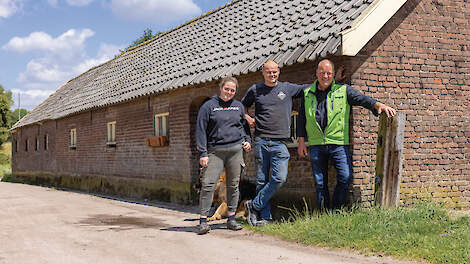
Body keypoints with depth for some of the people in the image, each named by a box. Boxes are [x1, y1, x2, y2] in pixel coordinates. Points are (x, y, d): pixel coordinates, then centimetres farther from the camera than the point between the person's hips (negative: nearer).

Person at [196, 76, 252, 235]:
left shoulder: (238, 106, 13)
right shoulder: (209, 106, 2)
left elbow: (245, 125, 26)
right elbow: (201, 130, -1)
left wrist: (247, 140, 8)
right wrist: (203, 153, -7)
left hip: (236, 150, 3)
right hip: (215, 151, -3)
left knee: (233, 185, 6)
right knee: (208, 184, -12)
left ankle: (231, 219, 15)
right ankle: (203, 220, -9)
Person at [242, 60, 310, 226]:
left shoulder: (288, 88, 9)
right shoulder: (255, 90, 10)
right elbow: (242, 106, 27)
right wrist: (248, 118, 10)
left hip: (280, 142, 0)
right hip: (261, 141, 0)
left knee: (279, 178, -12)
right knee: (261, 180, 2)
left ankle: (254, 206, 2)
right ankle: (264, 216, 11)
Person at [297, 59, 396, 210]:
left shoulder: (343, 90, 6)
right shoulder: (307, 94, 12)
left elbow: (361, 99, -7)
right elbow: (301, 118, 16)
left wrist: (378, 105, -26)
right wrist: (301, 141, 11)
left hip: (338, 143, -1)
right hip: (316, 145, 2)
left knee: (345, 177, -10)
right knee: (320, 183, 6)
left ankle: (337, 210, 8)